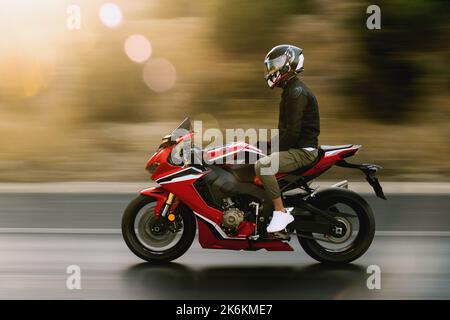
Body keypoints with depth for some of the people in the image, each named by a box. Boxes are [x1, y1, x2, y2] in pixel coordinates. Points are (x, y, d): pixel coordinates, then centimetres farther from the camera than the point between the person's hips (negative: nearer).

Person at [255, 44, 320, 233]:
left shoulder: (297, 92, -17)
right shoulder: (290, 89, 17)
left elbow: (293, 131, -23)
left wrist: (276, 151, -15)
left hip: (302, 150, -11)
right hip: (295, 147, 11)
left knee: (262, 166, -29)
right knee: (262, 163, 20)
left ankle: (281, 212, -25)